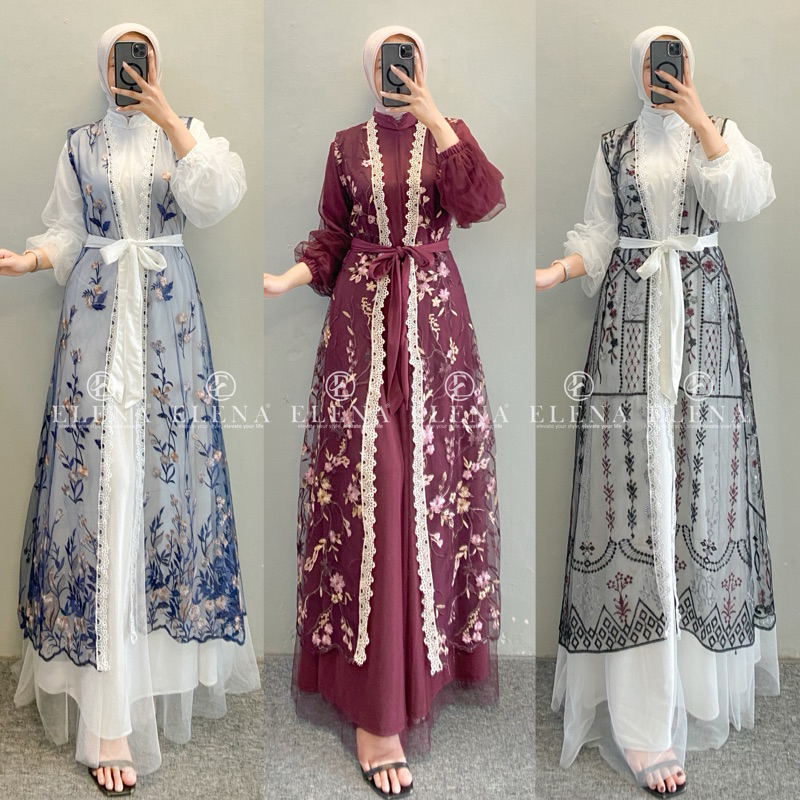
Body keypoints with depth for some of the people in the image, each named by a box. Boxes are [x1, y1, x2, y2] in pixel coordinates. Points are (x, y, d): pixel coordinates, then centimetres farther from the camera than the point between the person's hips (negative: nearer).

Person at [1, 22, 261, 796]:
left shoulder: (185, 131, 10)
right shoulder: (79, 145, 13)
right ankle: (107, 713, -5)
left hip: (167, 313, 1)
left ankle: (165, 640, 17)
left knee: (168, 462, -2)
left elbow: (216, 199, -9)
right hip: (98, 314, 0)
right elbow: (68, 232, 9)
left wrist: (167, 117, -11)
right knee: (100, 474, -8)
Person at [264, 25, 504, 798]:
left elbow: (481, 204, -10)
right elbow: (331, 236, 9)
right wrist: (287, 278, -8)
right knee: (368, 480, -7)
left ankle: (437, 635, 24)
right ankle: (373, 712, -2)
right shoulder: (348, 145, 10)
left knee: (433, 473, 3)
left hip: (435, 316, 1)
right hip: (363, 320, -1)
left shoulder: (450, 133, 9)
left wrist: (433, 117, -10)